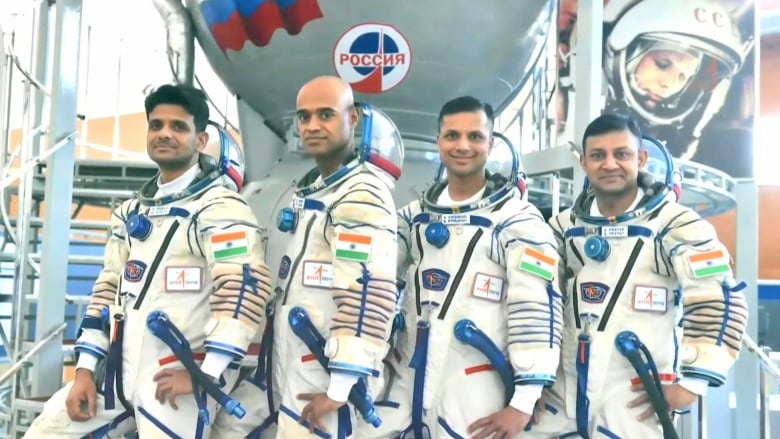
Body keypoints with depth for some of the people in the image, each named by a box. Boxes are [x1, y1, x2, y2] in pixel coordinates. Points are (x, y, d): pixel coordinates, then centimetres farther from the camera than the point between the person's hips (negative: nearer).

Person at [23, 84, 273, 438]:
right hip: (120, 372, 7)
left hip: (176, 383, -7)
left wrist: (207, 375, -21)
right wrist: (85, 369, 10)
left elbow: (245, 288, -20)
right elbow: (107, 290, 17)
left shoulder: (220, 207, -11)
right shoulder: (130, 212, 16)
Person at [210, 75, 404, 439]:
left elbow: (367, 297, -24)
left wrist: (339, 388, -22)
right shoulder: (306, 191, 14)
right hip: (284, 366, 10)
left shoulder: (362, 196, -17)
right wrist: (266, 349, 23)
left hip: (325, 375, -10)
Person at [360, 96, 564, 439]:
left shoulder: (517, 220, -6)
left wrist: (524, 401, -14)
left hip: (474, 398, -5)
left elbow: (535, 309, -11)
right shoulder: (413, 216, 11)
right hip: (404, 385, 5)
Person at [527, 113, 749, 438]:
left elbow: (721, 302, -11)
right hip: (562, 393, 5)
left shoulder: (675, 224, -7)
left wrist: (691, 383, -12)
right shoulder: (564, 227, 8)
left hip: (636, 401, -4)